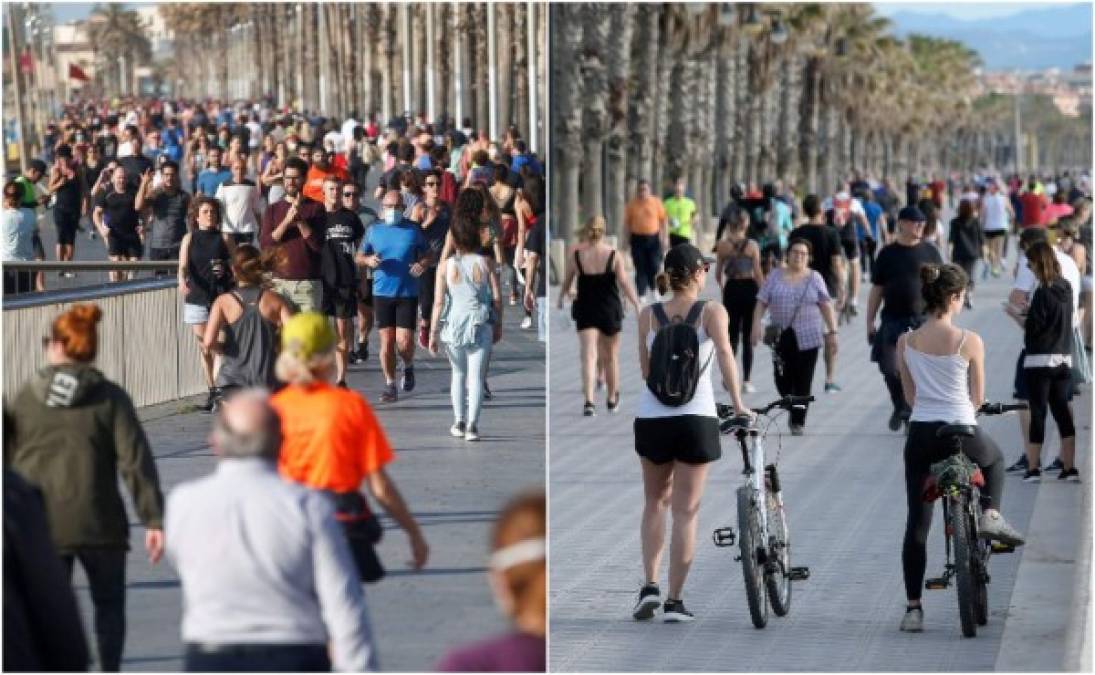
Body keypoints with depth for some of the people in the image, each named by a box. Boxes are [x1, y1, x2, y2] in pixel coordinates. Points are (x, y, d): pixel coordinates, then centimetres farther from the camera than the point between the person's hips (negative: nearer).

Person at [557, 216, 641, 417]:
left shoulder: (576, 254, -7)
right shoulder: (613, 255, -9)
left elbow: (567, 280, 4)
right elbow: (625, 283, -11)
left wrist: (561, 297, 23)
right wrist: (637, 306, -5)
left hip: (585, 310, 0)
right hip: (610, 310, 1)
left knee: (589, 355, -5)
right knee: (611, 356, 17)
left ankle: (589, 401, -22)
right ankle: (612, 399, 31)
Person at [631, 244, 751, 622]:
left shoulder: (648, 315, 6)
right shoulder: (711, 312, -2)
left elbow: (645, 370, 7)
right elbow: (724, 352, -17)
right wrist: (737, 403, -19)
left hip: (652, 417, 2)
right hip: (696, 418, -2)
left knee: (657, 502, 21)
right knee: (686, 511, 5)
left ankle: (650, 586, 6)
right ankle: (674, 601, 2)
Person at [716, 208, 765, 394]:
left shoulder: (723, 245, -4)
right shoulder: (752, 246, -10)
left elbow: (718, 273, 1)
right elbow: (758, 273, -8)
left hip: (731, 289, 2)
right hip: (749, 288, -2)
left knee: (732, 334, 16)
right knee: (748, 337, 6)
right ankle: (746, 381, 4)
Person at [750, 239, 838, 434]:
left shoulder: (814, 277, 6)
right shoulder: (775, 276, 8)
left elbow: (826, 306, 5)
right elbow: (761, 303, 7)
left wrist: (832, 332, -1)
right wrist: (756, 326, -4)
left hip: (807, 338, -1)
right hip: (781, 337, 1)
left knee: (803, 381, -4)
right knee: (782, 379, -3)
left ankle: (798, 422, 3)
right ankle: (792, 408, 23)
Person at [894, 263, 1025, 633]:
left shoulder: (905, 342, 0)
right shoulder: (970, 341, -8)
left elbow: (909, 395, 10)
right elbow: (978, 397, 3)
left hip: (921, 434, 2)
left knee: (917, 523, 9)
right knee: (994, 458, 35)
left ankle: (913, 607, 7)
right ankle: (991, 514, 14)